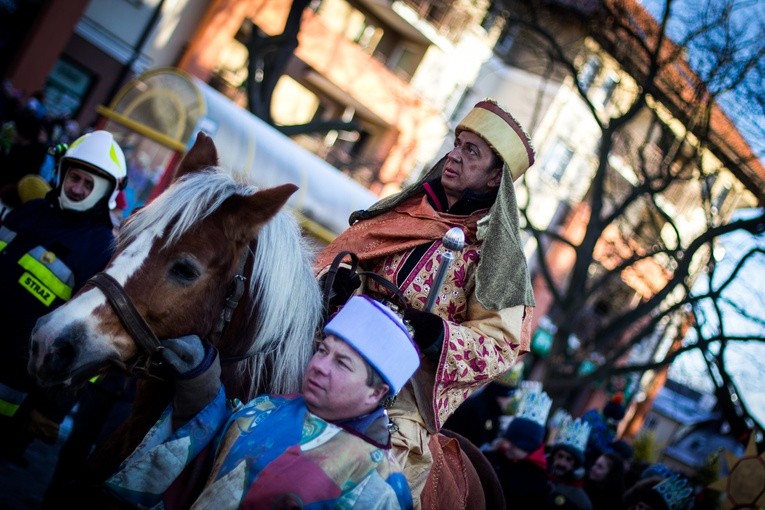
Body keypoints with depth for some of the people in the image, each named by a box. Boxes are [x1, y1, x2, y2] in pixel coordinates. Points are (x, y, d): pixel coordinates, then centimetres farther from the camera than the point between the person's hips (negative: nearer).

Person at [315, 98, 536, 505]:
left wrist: (428, 329, -22)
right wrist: (338, 280, -7)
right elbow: (337, 255, 17)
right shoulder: (403, 209, 14)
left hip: (400, 400, -4)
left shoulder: (497, 256, 1)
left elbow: (499, 345, -6)